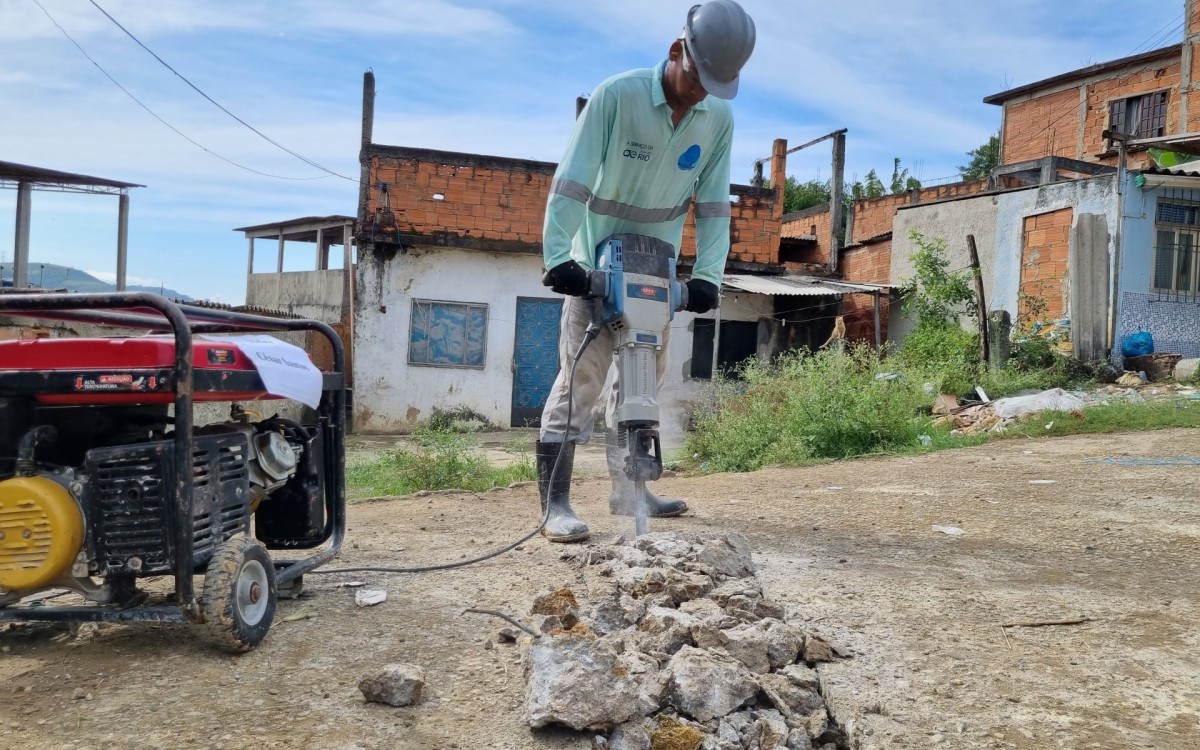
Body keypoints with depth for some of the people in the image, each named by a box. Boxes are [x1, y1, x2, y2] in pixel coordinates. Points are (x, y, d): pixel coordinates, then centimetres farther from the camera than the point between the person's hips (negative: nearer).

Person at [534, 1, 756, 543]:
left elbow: (713, 203, -4)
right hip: (596, 265, -5)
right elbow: (571, 180, -23)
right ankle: (555, 503, -8)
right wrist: (557, 254, -30)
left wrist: (708, 273, -14)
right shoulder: (617, 95, -20)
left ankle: (627, 491, 21)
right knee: (582, 376, -10)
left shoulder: (719, 119, -6)